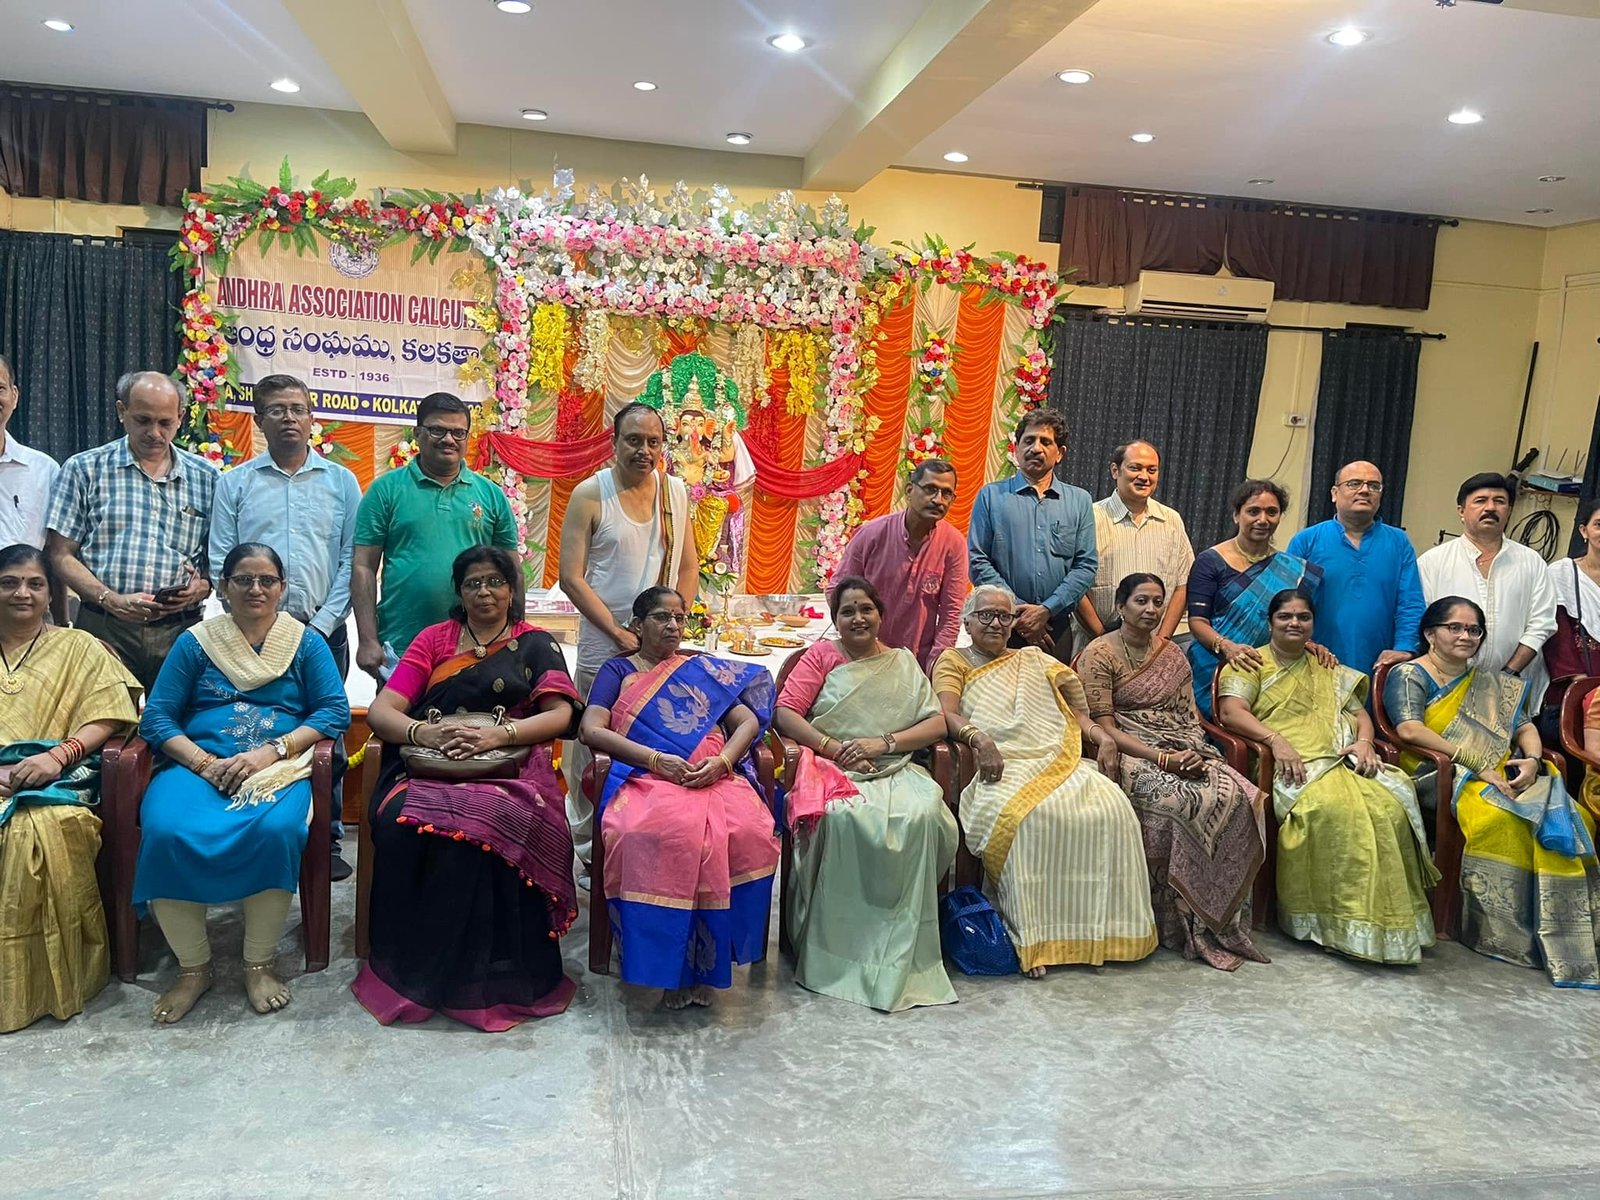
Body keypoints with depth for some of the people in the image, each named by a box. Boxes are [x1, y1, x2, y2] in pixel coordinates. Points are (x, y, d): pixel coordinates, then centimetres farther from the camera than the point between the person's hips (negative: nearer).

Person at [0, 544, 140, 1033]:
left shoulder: (78, 648, 16)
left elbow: (110, 717, 5)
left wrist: (57, 756, -13)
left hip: (56, 781, -1)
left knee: (43, 830, -36)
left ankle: (44, 980, -22)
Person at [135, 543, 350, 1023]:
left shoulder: (307, 644, 13)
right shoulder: (195, 642, 14)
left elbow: (335, 712, 2)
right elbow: (156, 716, 7)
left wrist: (271, 751, -13)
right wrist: (203, 762, -12)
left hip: (278, 767, -1)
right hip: (197, 764, 1)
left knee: (276, 830, -36)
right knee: (166, 832, -32)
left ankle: (261, 963, -14)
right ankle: (193, 968, -11)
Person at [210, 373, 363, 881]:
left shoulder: (341, 481, 8)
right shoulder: (236, 482, 8)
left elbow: (352, 560, 3)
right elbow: (221, 560, 3)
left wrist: (322, 624, -7)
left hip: (323, 631, 0)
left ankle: (326, 842, 14)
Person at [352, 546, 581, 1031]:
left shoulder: (535, 644, 15)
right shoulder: (433, 639, 18)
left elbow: (561, 714, 1)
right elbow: (380, 711, 8)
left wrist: (498, 733, -16)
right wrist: (423, 732, -15)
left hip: (506, 770, -2)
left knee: (477, 825, -36)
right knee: (400, 822, -33)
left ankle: (470, 973, -23)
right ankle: (404, 964, -17)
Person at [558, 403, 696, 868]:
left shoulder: (675, 491, 9)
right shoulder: (590, 494, -3)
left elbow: (688, 567, 13)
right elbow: (571, 577, -7)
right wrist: (618, 632, -12)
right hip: (603, 647, -3)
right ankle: (590, 852, 15)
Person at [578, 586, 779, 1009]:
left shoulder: (707, 670, 29)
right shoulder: (619, 670, 21)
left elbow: (748, 723, 17)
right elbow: (591, 729, 5)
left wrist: (721, 761, -6)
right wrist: (656, 759, -10)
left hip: (716, 777, 2)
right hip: (646, 778, -2)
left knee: (752, 833, -33)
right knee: (666, 832, -39)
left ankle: (707, 960, -21)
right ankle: (670, 964, -28)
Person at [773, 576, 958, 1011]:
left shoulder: (903, 662, 21)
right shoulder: (820, 656, 14)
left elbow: (937, 723, 9)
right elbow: (785, 714, 1)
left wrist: (884, 742, -7)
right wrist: (834, 747, -12)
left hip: (896, 770, 2)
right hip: (833, 769, -2)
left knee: (922, 816, -32)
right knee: (844, 817, -37)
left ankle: (901, 957, -23)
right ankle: (837, 952, -24)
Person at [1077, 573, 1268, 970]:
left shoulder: (1171, 654, 18)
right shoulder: (1100, 654, -1)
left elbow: (1190, 717, 15)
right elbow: (1104, 727, -9)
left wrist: (1195, 752, -8)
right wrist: (1161, 758, -18)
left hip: (1184, 754, 6)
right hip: (1132, 757, -6)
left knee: (1238, 797, -23)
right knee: (1192, 801, -32)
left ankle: (1223, 919, -13)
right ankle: (1186, 924, -19)